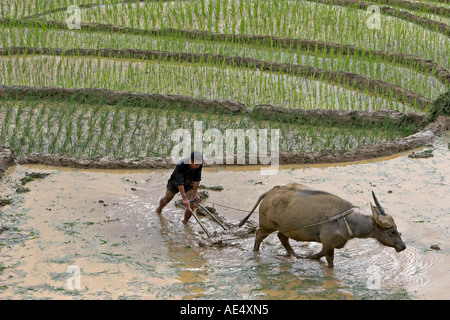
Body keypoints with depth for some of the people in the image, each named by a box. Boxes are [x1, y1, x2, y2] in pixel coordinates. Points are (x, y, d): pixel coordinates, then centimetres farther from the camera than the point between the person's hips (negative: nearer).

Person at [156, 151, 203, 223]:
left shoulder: (199, 164, -30)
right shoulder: (181, 165, -43)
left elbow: (197, 180, -21)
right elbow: (180, 183, -44)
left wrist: (194, 194, -20)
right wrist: (184, 198, -49)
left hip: (188, 184, 3)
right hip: (175, 183, -3)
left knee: (191, 205, -14)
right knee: (167, 199, 22)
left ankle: (185, 222, 11)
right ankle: (159, 209, 56)